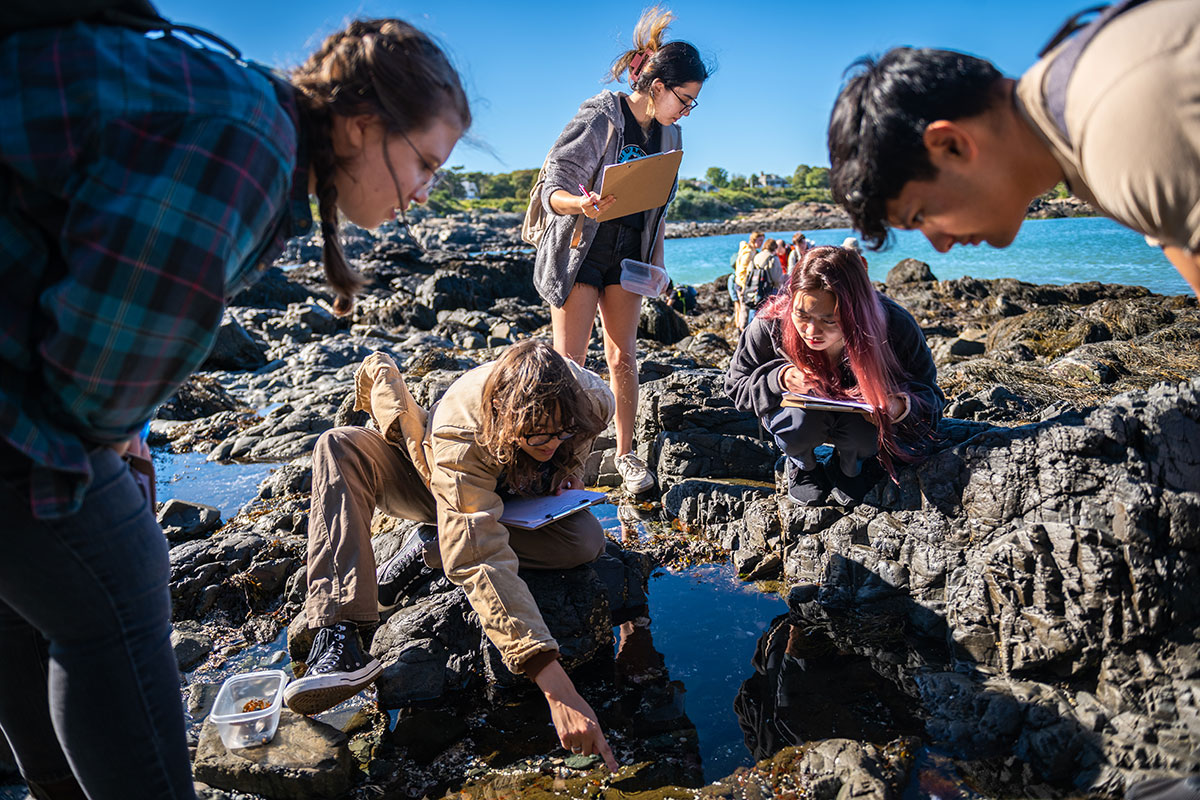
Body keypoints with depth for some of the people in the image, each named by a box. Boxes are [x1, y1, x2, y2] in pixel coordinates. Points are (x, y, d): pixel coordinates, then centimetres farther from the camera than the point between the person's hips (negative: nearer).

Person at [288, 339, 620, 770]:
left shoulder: (593, 399, -30)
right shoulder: (460, 436, -43)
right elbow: (482, 563, -52)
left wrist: (572, 466, -22)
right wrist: (558, 690, -60)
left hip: (523, 502, 3)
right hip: (439, 488, -2)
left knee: (588, 540, -32)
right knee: (339, 446, -30)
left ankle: (428, 549, -14)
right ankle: (337, 638, -40)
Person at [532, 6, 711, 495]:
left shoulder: (668, 135, 7)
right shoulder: (600, 118, -14)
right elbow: (554, 188, -19)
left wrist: (657, 261, 10)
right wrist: (581, 204, -40)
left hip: (628, 255, 5)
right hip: (581, 251, -5)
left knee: (622, 355, 4)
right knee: (569, 359, -4)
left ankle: (625, 453, 13)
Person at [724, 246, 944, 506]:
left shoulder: (896, 328, -30)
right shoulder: (770, 324, -29)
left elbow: (929, 395, -16)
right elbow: (736, 385, -13)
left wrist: (899, 407, -42)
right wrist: (779, 379, -35)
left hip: (861, 416, 0)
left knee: (862, 431, -35)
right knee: (802, 418, -35)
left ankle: (849, 468, 5)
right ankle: (801, 465, 4)